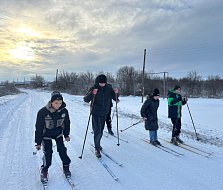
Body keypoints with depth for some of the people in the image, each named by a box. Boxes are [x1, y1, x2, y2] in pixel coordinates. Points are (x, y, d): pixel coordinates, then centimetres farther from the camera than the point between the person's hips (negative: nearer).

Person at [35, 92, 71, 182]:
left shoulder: (64, 111, -19)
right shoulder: (43, 112, -28)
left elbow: (66, 123, 0)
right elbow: (39, 127, -17)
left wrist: (66, 135, 6)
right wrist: (38, 142, -12)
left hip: (58, 133, 2)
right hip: (46, 134, -2)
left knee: (62, 150, -2)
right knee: (47, 152, -8)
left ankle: (66, 167, 21)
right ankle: (44, 170, 16)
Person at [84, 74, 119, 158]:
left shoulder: (109, 88, -2)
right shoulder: (94, 88, -12)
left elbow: (115, 98, 8)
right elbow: (86, 99, -15)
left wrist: (116, 93, -13)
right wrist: (92, 93, -33)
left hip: (104, 113, 4)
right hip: (95, 113, -4)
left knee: (101, 130, 17)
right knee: (97, 130, -9)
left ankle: (98, 144, 39)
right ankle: (97, 148, 6)